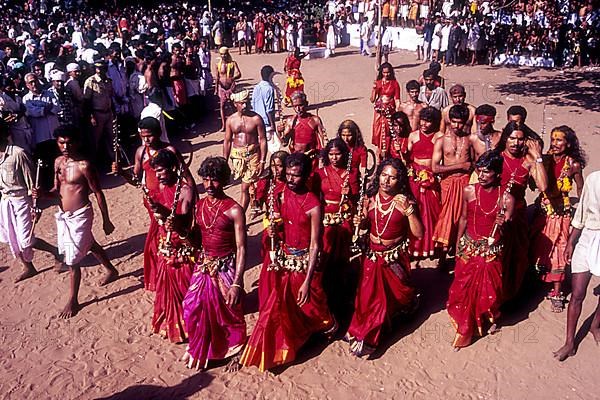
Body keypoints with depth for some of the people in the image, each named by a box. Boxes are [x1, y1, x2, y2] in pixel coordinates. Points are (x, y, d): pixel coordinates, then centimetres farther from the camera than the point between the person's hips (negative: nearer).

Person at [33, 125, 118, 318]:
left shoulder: (84, 165, -19)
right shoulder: (58, 162, 3)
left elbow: (98, 193, -13)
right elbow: (56, 191, 9)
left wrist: (106, 221, -9)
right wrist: (42, 193, -14)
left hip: (80, 215, -8)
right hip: (63, 215, 8)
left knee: (72, 260, -2)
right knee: (90, 245, 26)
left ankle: (73, 301, 15)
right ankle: (111, 271, 49)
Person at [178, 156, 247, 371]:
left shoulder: (234, 209, -14)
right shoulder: (199, 205, 4)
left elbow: (241, 248, -14)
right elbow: (198, 242, 11)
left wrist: (236, 283, -19)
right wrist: (182, 231, -10)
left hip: (226, 269, -5)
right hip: (203, 267, 5)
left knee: (229, 313, 8)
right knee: (192, 309, 9)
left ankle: (235, 350, 34)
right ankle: (199, 350, 36)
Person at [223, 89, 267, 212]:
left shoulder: (256, 119, -8)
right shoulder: (231, 120, 1)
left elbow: (263, 140, -5)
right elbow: (227, 141, 7)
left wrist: (262, 161, -10)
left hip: (253, 154, -3)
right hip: (237, 155, 3)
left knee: (245, 188, -7)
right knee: (248, 184, 14)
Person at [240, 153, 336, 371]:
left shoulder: (313, 205, -21)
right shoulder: (281, 196, -3)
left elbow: (315, 244, -19)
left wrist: (307, 281, -21)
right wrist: (274, 229, -13)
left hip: (305, 261, -5)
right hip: (285, 258, 5)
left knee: (308, 303, 14)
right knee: (281, 304, 12)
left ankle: (328, 325, 46)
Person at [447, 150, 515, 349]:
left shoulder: (507, 198, -13)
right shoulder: (469, 191, -8)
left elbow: (504, 235, -7)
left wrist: (501, 225, -30)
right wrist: (458, 245, 11)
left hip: (491, 252, -1)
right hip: (469, 248, 1)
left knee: (489, 290, 11)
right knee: (464, 288, 9)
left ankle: (490, 318, 44)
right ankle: (464, 329, 32)